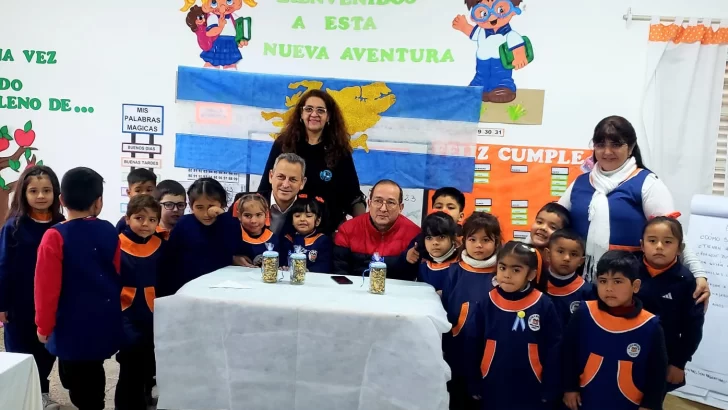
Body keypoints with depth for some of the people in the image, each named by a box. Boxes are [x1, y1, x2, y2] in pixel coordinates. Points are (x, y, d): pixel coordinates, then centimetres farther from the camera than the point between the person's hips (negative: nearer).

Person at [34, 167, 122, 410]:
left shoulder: (55, 237, -14)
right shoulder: (110, 232, -2)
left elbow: (47, 287, -14)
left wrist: (44, 326, -1)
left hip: (73, 326, -4)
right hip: (105, 323, 5)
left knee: (78, 383, 8)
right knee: (92, 375, 22)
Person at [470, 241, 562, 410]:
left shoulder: (544, 305, -10)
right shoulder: (487, 303, -6)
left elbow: (553, 351, -4)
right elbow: (475, 347, 0)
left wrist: (550, 391, -3)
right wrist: (475, 386, 2)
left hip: (532, 393, -1)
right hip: (492, 391, 1)